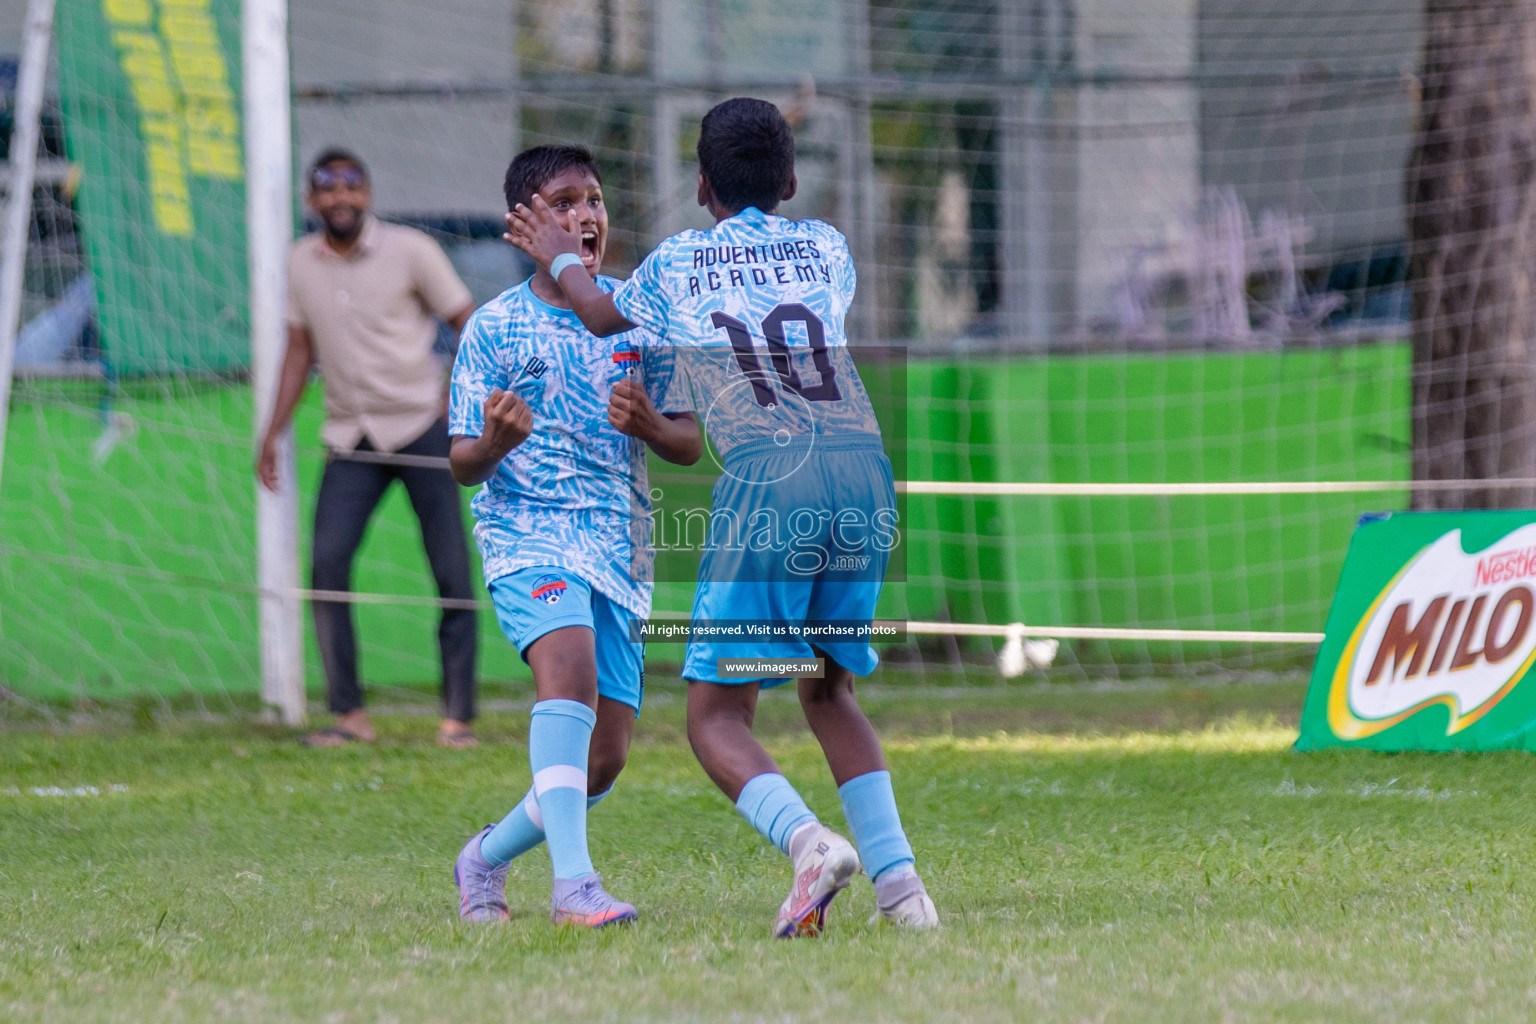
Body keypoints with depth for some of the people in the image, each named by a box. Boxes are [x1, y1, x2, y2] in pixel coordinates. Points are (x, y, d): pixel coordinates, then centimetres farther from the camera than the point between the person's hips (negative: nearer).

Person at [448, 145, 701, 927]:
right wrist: (495, 439, -23)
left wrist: (648, 423, -12)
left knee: (603, 759, 2)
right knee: (571, 660, -34)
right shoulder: (493, 328, 0)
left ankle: (488, 858, 29)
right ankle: (572, 884, -42)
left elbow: (690, 445, 11)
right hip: (526, 533, -4)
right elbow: (463, 465, 0)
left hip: (620, 548, 4)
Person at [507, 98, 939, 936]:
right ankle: (898, 880, 6)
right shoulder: (827, 248, 22)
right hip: (865, 467, 4)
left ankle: (806, 839, -28)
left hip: (768, 477, -4)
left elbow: (604, 318, 37)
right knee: (828, 690, 21)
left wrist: (562, 259, 57)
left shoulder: (677, 263, 16)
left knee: (716, 717, 1)